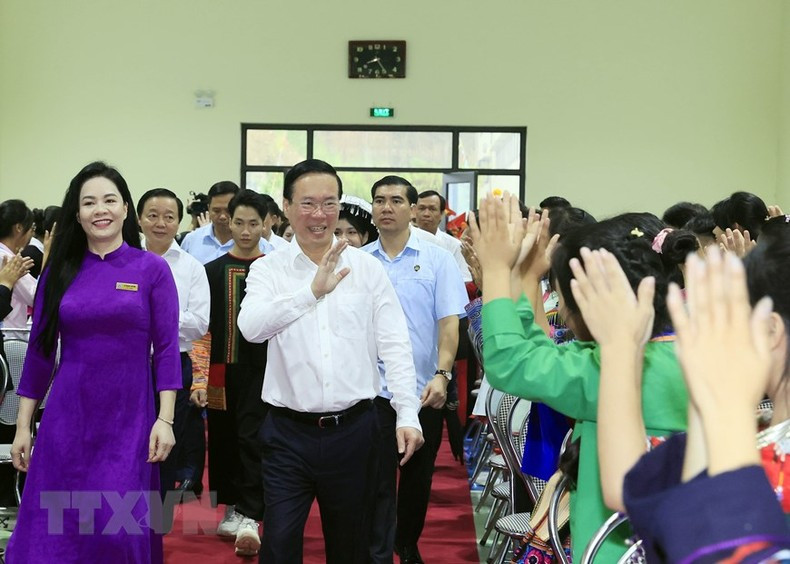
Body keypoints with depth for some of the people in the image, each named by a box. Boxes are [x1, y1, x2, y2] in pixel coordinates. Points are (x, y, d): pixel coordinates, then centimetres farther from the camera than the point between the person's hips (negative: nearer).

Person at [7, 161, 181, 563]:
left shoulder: (152, 269, -1)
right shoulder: (59, 271, 5)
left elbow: (166, 349, -2)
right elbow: (40, 350, 8)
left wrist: (165, 419, -10)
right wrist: (23, 426, 6)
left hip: (128, 421, -2)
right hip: (66, 421, 2)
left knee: (119, 531, -1)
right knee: (53, 530, 4)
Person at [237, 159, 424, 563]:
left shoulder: (367, 268, 3)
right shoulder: (268, 269, 0)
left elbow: (395, 346, 1)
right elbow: (251, 326, -18)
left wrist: (407, 415, -7)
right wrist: (312, 292, -28)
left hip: (353, 428, 1)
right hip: (288, 431, -1)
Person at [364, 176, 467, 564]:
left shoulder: (437, 260, -1)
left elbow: (449, 321, -6)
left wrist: (442, 375, -18)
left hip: (425, 390, 1)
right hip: (373, 389, 0)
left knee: (418, 477, 15)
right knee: (378, 482, -1)